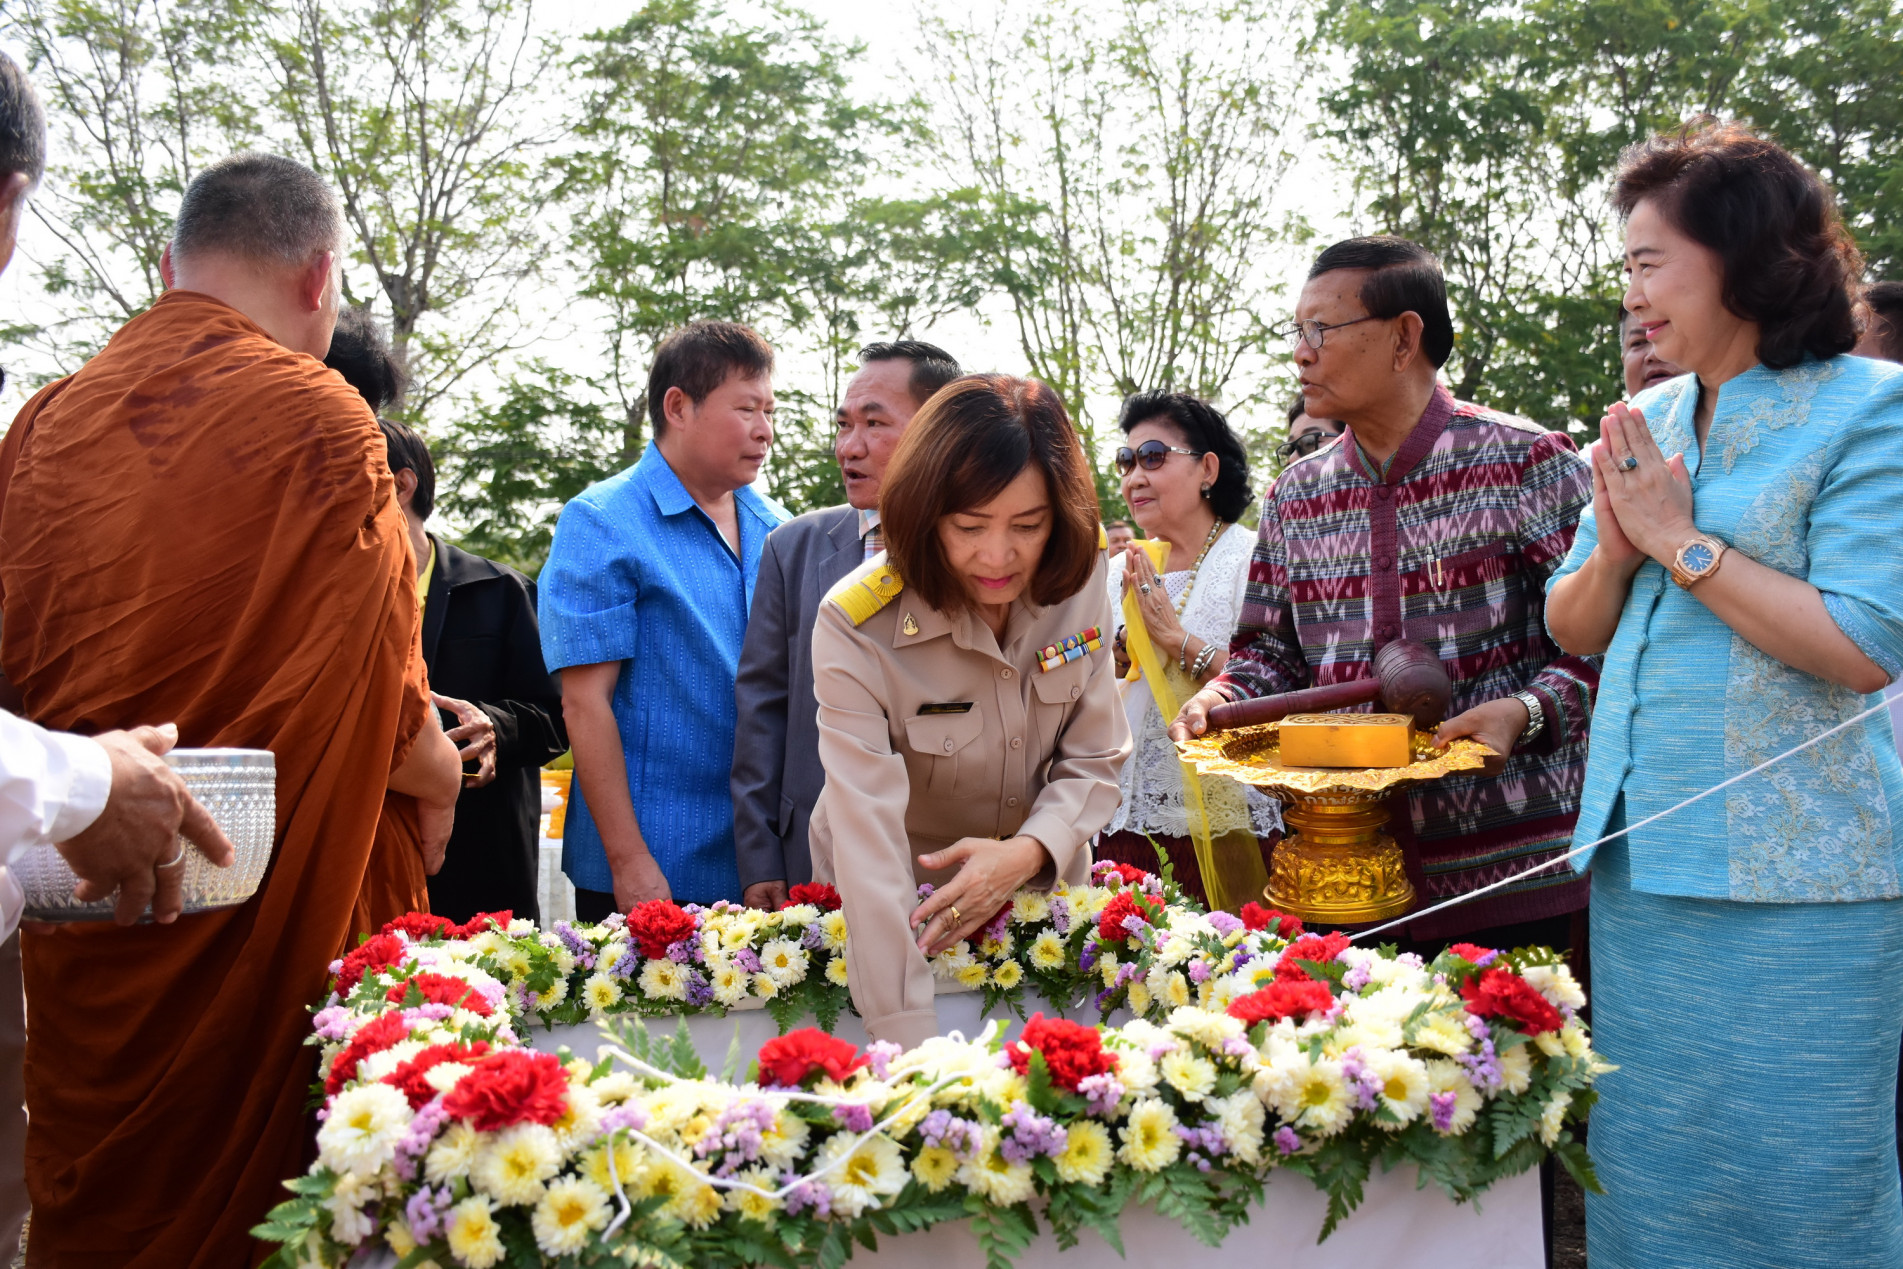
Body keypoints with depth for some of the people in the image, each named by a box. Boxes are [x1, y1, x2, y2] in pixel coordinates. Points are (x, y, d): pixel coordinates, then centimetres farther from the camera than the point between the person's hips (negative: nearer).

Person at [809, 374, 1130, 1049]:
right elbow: (870, 836, -33)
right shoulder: (856, 627, -27)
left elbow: (1095, 760, -6)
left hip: (1041, 891, 3)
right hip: (905, 917, -3)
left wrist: (1029, 852, -27)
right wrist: (906, 1044, -38)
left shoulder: (1079, 586, -14)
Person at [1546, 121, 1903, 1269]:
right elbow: (1572, 628, 13)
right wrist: (1617, 552, -7)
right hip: (1643, 858, 6)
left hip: (1793, 874, -6)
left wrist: (1682, 543, -14)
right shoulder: (1648, 425, 11)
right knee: (1649, 1172, 15)